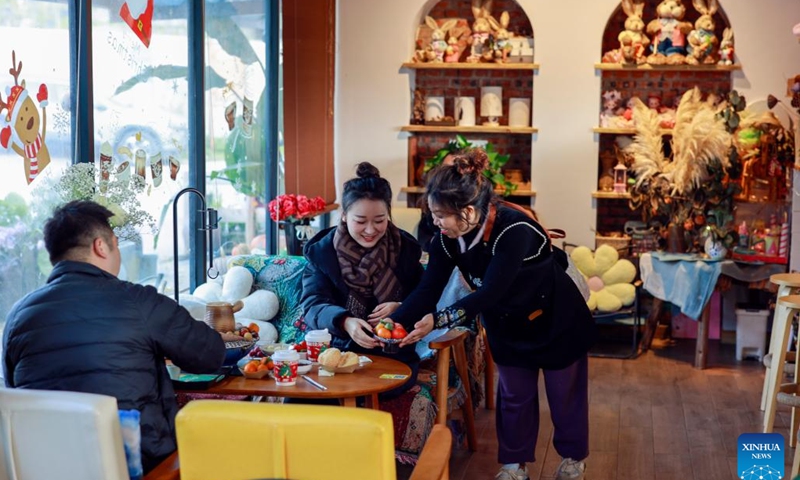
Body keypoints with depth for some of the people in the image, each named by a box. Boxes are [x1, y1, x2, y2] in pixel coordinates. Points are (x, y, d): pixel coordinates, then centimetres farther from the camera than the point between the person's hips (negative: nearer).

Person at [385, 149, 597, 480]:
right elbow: (428, 288, -16)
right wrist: (394, 323, -28)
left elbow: (489, 293, -37)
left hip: (555, 318, -5)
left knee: (564, 393, 13)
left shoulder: (514, 230, -38)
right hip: (508, 323, 5)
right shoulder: (448, 237, -17)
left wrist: (438, 320, -40)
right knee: (514, 395, 13)